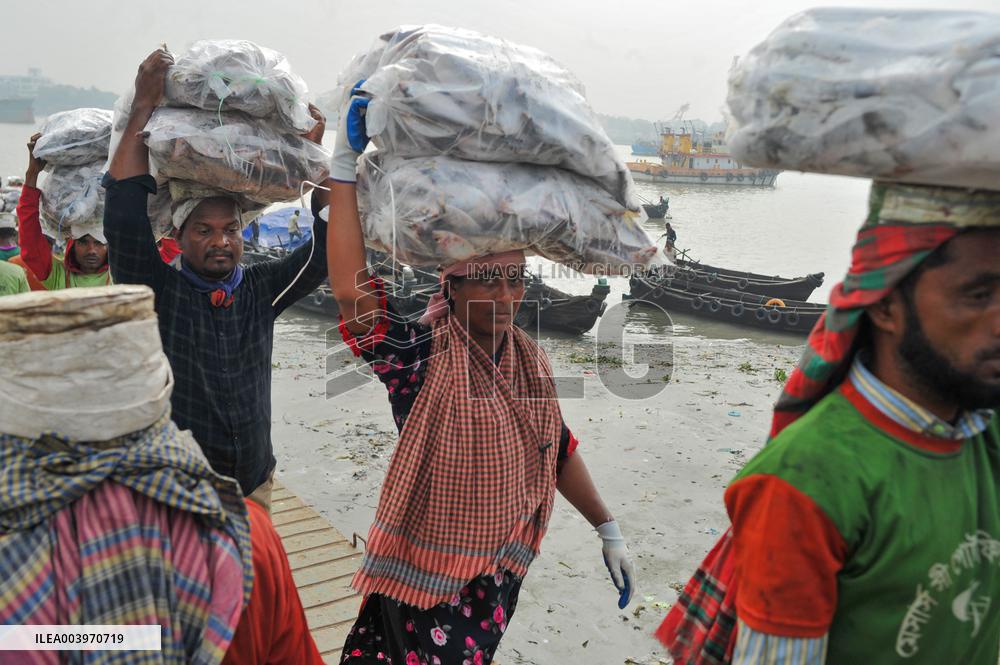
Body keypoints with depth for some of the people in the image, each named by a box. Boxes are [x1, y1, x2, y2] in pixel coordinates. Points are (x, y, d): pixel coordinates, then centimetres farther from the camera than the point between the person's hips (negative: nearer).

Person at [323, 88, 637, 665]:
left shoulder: (529, 358, -2)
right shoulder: (420, 357, -21)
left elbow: (559, 448, 8)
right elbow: (352, 292, -37)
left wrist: (608, 529, 12)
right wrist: (344, 167, -36)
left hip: (501, 570, 6)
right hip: (428, 576, -5)